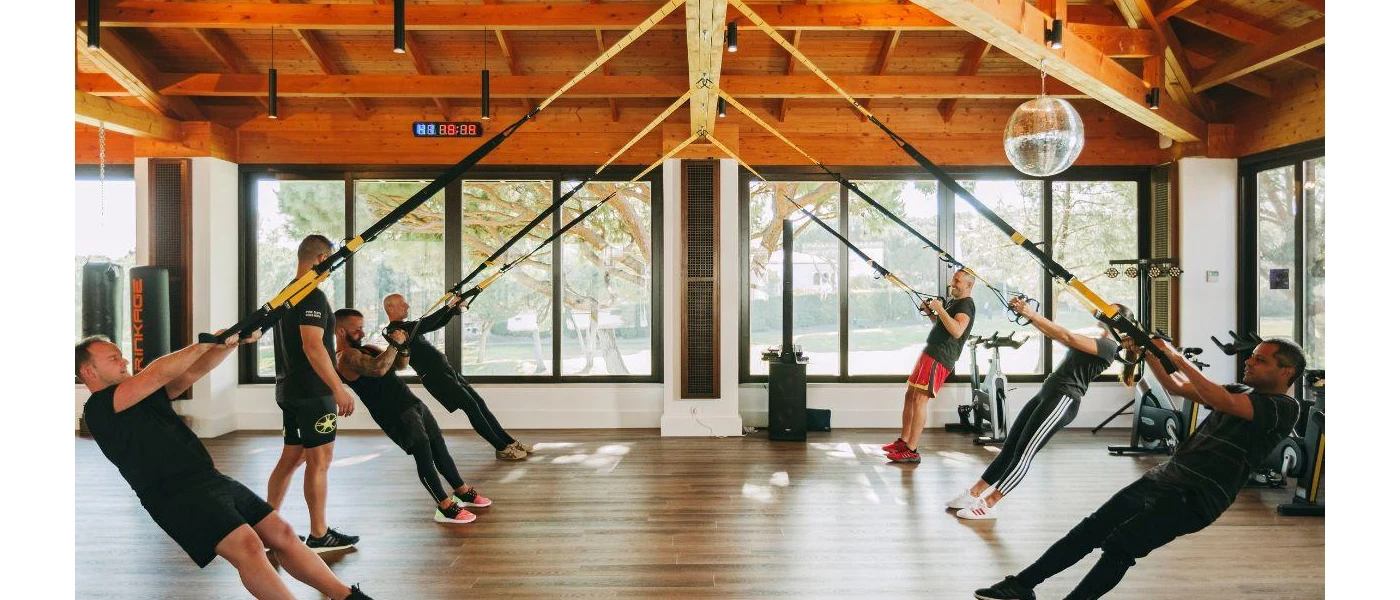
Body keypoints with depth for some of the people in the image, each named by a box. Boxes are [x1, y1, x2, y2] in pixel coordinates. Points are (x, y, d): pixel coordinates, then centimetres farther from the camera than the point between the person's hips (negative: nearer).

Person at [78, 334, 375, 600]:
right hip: (178, 496, -8)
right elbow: (157, 374, -14)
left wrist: (234, 341, 0)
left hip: (214, 480, 8)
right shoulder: (97, 408, -2)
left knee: (281, 533, -1)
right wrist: (207, 342, -11)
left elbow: (193, 371, 15)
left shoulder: (146, 393, 23)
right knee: (247, 545, -25)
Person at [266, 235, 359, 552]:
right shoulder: (313, 296, -16)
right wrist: (339, 389, -24)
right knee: (320, 461, -2)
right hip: (313, 392, -10)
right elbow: (312, 345, -25)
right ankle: (319, 535, 5)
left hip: (290, 390, 10)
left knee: (291, 457, 15)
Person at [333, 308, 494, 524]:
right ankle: (446, 508, -9)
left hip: (412, 403, 9)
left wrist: (403, 345, 2)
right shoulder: (345, 358, -12)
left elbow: (400, 364, 21)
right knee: (425, 456, -14)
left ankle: (462, 492, 25)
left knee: (440, 449, 13)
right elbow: (378, 369, -30)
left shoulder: (364, 349, 19)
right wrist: (395, 343, -18)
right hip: (396, 415, -9)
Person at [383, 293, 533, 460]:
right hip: (435, 376, -10)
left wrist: (454, 309, 3)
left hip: (446, 370, 10)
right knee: (471, 406, -12)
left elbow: (437, 324, 19)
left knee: (479, 402, 6)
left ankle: (510, 442, 9)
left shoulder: (407, 326, 20)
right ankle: (502, 448, -6)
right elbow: (426, 324, -23)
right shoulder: (395, 330, -10)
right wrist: (448, 305, -19)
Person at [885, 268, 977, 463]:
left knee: (919, 399, -15)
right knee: (910, 395, 13)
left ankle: (911, 451, -14)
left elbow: (957, 331, -26)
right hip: (930, 353, 11)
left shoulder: (966, 304, -9)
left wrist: (940, 309, -22)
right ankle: (903, 441, 22)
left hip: (939, 357, -11)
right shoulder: (954, 302, 22)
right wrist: (930, 313, 17)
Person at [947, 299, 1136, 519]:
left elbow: (1067, 337, -20)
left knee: (1023, 454, -10)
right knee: (1008, 448, 6)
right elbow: (1053, 335, 20)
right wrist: (1028, 314, 7)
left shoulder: (1109, 346, -7)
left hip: (1062, 401, -9)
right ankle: (974, 493, 8)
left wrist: (1032, 314, -21)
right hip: (1047, 394, 9)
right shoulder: (1095, 342, 23)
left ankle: (987, 505, -8)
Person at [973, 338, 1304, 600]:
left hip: (1196, 498, -8)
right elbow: (1177, 386, 23)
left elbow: (1222, 402, -23)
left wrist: (1174, 355, -19)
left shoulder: (1284, 408, -6)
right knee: (1090, 529, -1)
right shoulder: (1243, 394, 21)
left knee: (1119, 545, -20)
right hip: (1165, 475, 8)